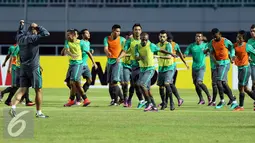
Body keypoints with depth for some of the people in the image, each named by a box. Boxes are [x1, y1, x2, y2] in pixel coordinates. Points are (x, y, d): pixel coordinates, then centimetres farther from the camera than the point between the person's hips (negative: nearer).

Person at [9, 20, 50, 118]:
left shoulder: (21, 38, 7)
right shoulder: (33, 38, -13)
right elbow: (46, 34, -18)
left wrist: (21, 25, 39)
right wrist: (38, 27, -6)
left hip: (23, 67, 6)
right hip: (33, 67, -6)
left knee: (22, 88, 4)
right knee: (38, 90, 4)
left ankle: (13, 107, -15)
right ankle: (39, 112, 8)